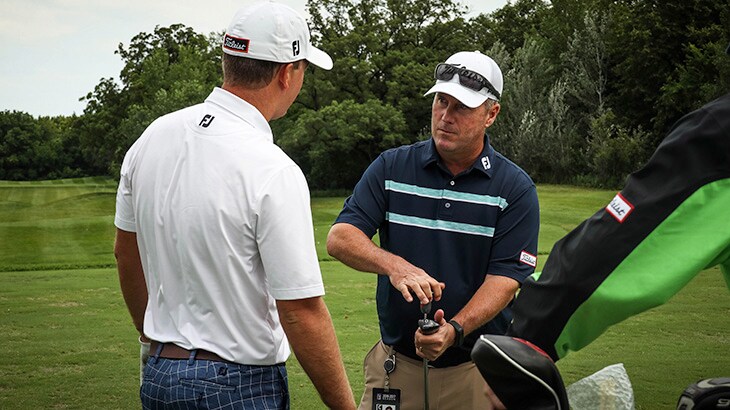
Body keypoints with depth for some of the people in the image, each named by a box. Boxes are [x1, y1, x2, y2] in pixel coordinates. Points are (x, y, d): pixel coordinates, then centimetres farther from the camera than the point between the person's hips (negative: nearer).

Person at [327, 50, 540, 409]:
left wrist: (454, 330, -26)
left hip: (479, 367, -1)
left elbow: (503, 280, -10)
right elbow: (339, 238, -8)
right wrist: (395, 266, -26)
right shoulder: (391, 167, 0)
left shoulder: (515, 188, -4)